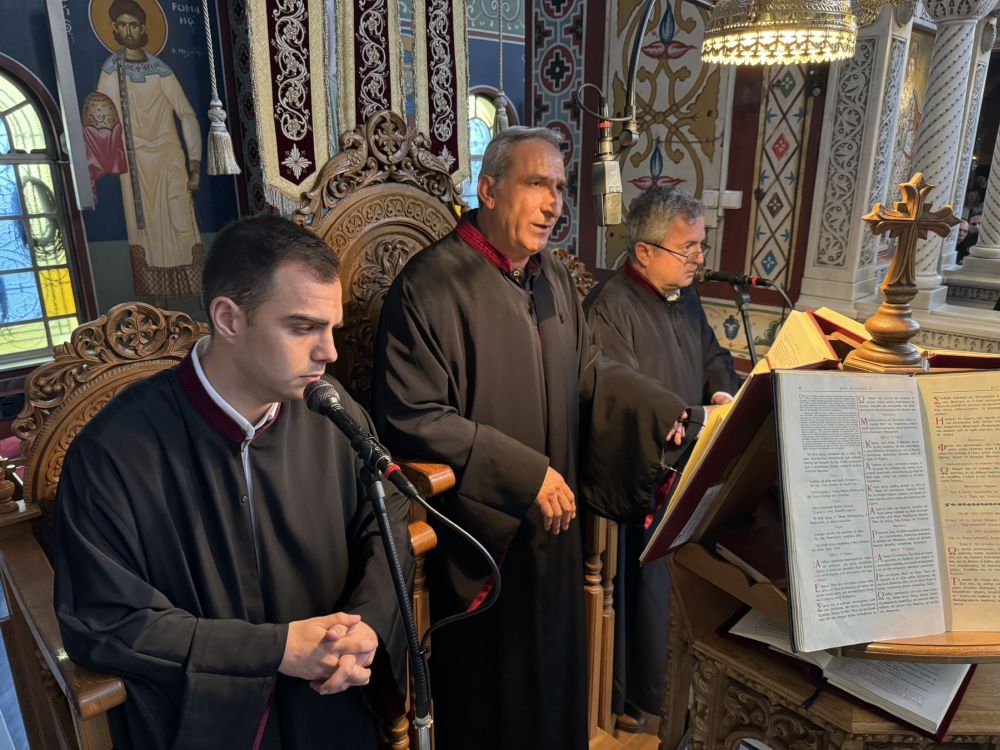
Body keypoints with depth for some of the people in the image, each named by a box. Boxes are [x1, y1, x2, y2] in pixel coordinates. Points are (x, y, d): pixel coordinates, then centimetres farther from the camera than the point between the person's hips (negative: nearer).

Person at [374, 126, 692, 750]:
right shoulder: (432, 284, -20)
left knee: (555, 654, 24)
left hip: (552, 514, 7)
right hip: (481, 529, -7)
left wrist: (667, 415, -1)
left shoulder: (553, 276, 5)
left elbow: (588, 370, 13)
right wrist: (528, 474, -22)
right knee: (490, 681, 13)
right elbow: (414, 418, -22)